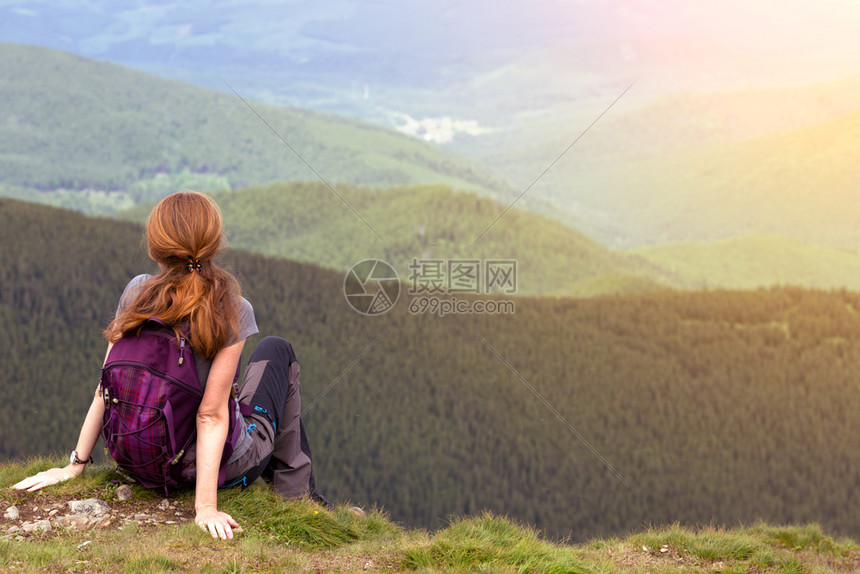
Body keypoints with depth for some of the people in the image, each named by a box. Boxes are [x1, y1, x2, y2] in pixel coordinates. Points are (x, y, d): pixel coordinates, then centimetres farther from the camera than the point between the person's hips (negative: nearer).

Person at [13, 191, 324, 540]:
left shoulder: (137, 293, -11)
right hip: (225, 467, -4)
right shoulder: (232, 311, -23)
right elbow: (212, 415, -27)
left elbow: (107, 386, -9)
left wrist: (75, 465, -2)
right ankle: (295, 492, 23)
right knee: (275, 349, 21)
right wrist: (206, 507, -26)